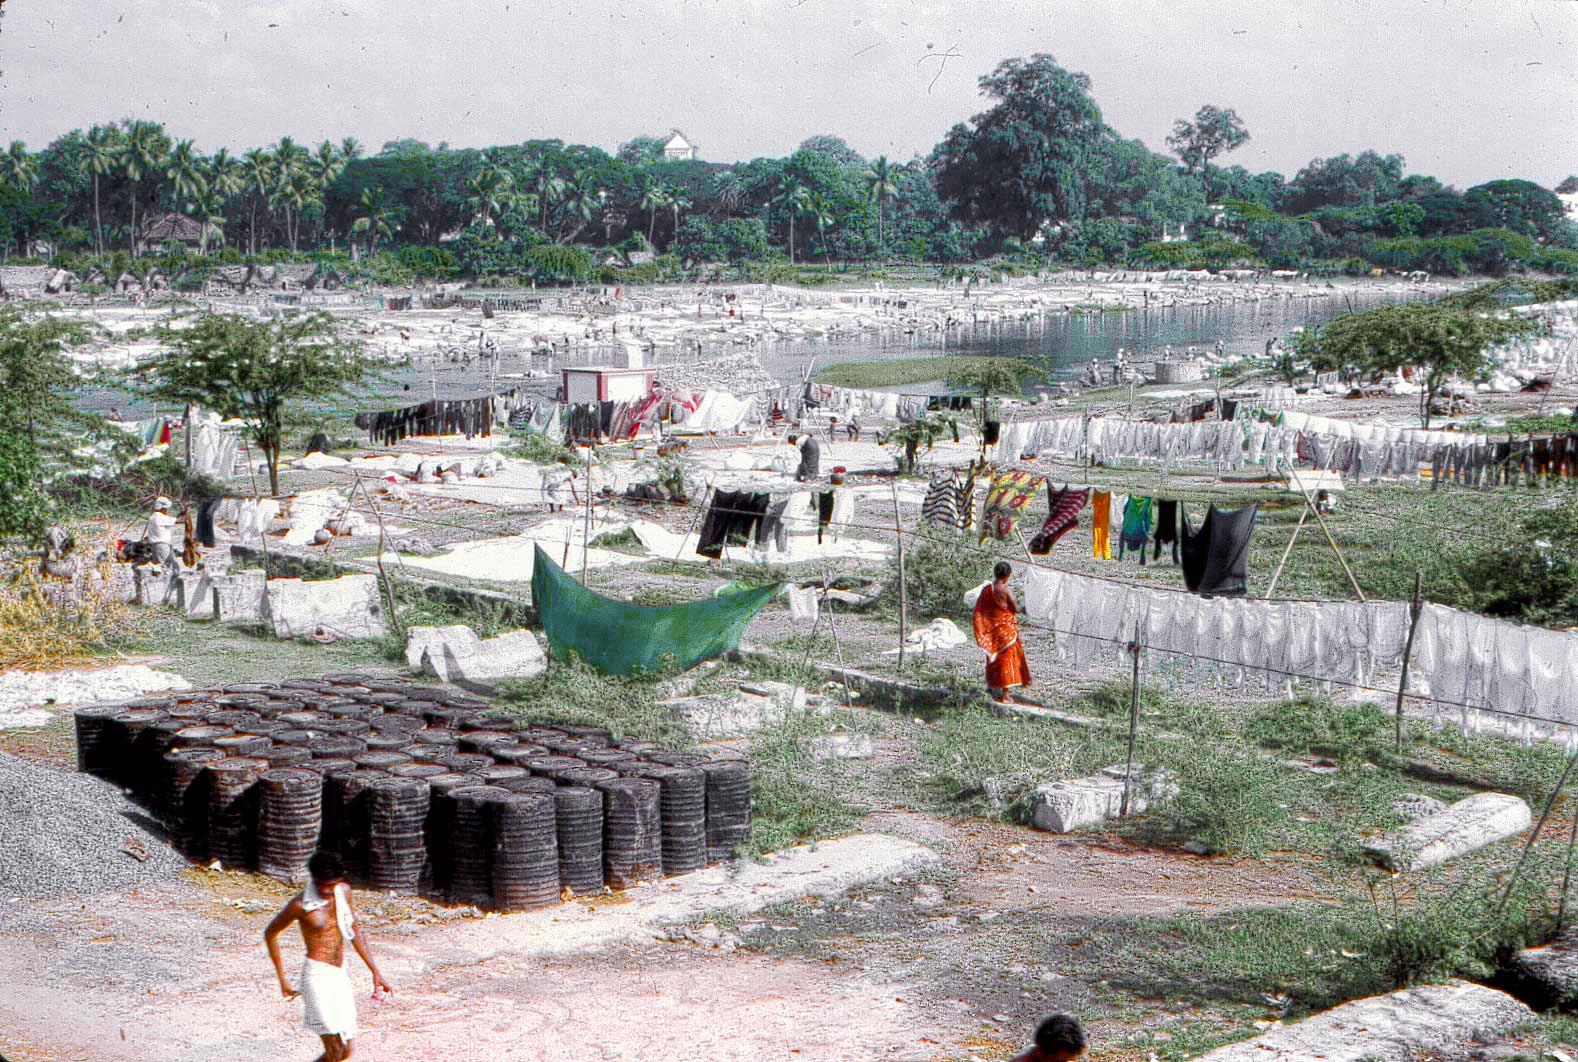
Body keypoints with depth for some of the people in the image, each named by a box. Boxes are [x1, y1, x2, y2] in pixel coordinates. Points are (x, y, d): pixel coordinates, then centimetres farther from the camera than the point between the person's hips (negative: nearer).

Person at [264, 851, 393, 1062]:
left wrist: (375, 972, 16)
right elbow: (270, 934, 1)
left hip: (341, 975, 7)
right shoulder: (302, 904, -12)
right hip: (318, 975, -7)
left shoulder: (344, 891, 4)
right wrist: (283, 980, 3)